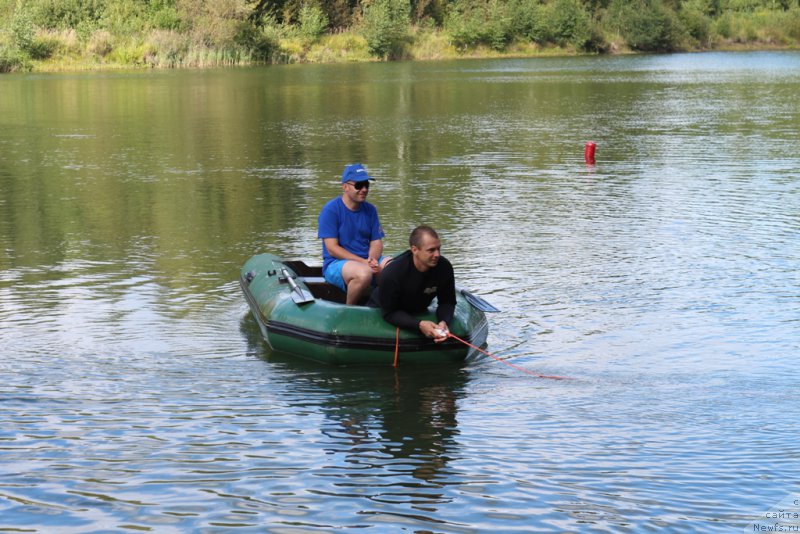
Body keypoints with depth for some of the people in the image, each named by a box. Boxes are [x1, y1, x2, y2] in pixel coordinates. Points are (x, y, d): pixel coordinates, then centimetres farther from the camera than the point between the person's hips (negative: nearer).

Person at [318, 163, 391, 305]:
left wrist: (373, 260, -15)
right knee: (364, 273, -38)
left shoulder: (370, 210, 11)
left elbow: (377, 242, 9)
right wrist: (363, 262, -20)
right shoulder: (330, 210, -8)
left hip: (367, 260, 6)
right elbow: (332, 249, -13)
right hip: (336, 263, -5)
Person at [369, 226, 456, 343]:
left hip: (417, 313, 3)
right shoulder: (392, 273, -35)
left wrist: (444, 322, -34)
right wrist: (419, 325, -43)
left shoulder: (444, 267, -24)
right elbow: (389, 313, -29)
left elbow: (447, 302, -11)